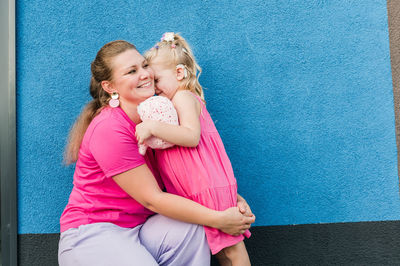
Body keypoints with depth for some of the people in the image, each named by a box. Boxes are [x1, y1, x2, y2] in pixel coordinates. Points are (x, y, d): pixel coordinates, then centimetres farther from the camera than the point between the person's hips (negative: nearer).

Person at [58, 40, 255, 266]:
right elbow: (153, 199, -20)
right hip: (91, 235, -7)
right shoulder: (109, 129, -22)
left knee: (192, 229, -21)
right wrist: (218, 219, -19)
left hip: (138, 227, 7)